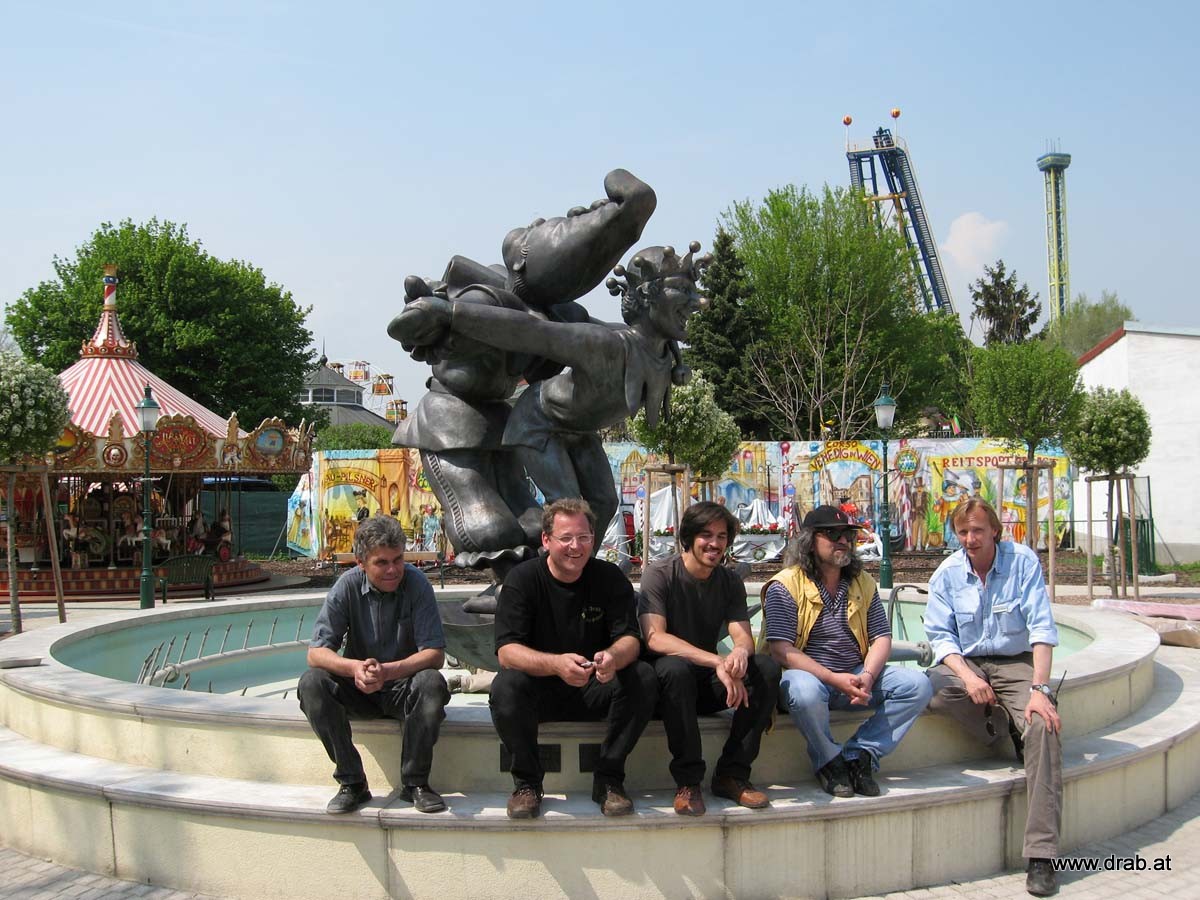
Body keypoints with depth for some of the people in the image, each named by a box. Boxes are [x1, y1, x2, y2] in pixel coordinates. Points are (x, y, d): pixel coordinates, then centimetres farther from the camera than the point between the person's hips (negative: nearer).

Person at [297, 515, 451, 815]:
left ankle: (415, 782, -19)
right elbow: (316, 653, -14)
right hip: (359, 689, 2)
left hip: (404, 685, -2)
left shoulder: (416, 584, -14)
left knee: (432, 683, -33)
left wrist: (389, 671, -36)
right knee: (311, 683, -25)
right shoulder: (348, 585, -10)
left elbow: (435, 653, -18)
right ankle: (352, 783, -17)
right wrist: (356, 667, -36)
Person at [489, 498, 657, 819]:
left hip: (595, 689, 2)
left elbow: (629, 639, -10)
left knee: (643, 677, -25)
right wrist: (556, 664, -40)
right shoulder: (523, 579, -9)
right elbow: (507, 652, -20)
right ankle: (527, 782, -10)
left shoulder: (610, 579, -2)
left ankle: (608, 780, -12)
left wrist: (613, 657, -37)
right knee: (505, 686, -33)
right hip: (540, 690, -2)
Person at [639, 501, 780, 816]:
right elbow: (654, 638, -23)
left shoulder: (730, 581, 6)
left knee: (767, 667, -20)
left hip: (708, 683, 5)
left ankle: (731, 774, -14)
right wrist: (718, 663, -33)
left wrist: (740, 653, -33)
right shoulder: (659, 574, -10)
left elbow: (744, 637, -5)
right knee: (675, 667, -38)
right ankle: (687, 781, -27)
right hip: (666, 682, -5)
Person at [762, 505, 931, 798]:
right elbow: (781, 650, -17)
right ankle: (829, 761, -12)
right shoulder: (785, 586, -8)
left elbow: (882, 637, 7)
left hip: (857, 674, 5)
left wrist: (867, 676, -15)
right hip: (809, 674, -5)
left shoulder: (863, 583, 11)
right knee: (805, 692, -40)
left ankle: (859, 754, -13)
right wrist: (834, 679, -25)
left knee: (917, 685, -14)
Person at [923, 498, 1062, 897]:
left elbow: (1041, 627, -12)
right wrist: (968, 677, -22)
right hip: (966, 664, 2)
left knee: (1043, 725, -29)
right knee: (931, 688, -32)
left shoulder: (1023, 561, -6)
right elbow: (941, 635, -3)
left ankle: (1041, 855, -28)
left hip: (1016, 664, -2)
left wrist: (1039, 689, -24)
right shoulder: (947, 574, 1)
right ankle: (1015, 736, -10)